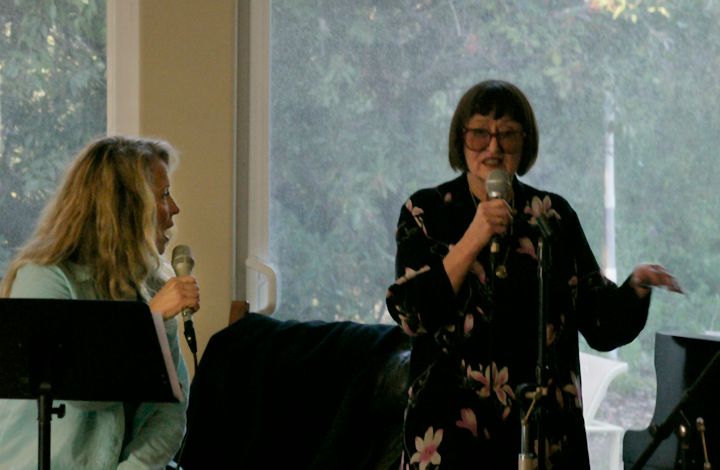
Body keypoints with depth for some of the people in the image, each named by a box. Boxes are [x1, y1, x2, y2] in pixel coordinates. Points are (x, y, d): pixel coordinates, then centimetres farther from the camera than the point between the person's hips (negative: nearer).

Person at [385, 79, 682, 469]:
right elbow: (411, 315, -12)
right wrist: (472, 240, -19)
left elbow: (602, 324, 3)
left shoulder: (554, 215, 7)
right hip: (449, 427, -2)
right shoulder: (426, 212, 2)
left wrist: (636, 287, -16)